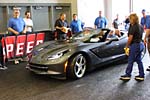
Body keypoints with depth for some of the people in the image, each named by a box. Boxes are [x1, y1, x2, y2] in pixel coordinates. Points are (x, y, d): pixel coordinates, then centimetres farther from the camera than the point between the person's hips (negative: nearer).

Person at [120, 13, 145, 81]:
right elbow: (140, 35, 14)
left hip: (135, 45, -9)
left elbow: (130, 38, -17)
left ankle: (127, 75, 9)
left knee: (130, 61, 0)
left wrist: (126, 46, -8)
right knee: (139, 60, 13)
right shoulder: (140, 26, 9)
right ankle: (141, 76, 18)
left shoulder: (133, 27, -17)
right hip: (140, 44, 9)